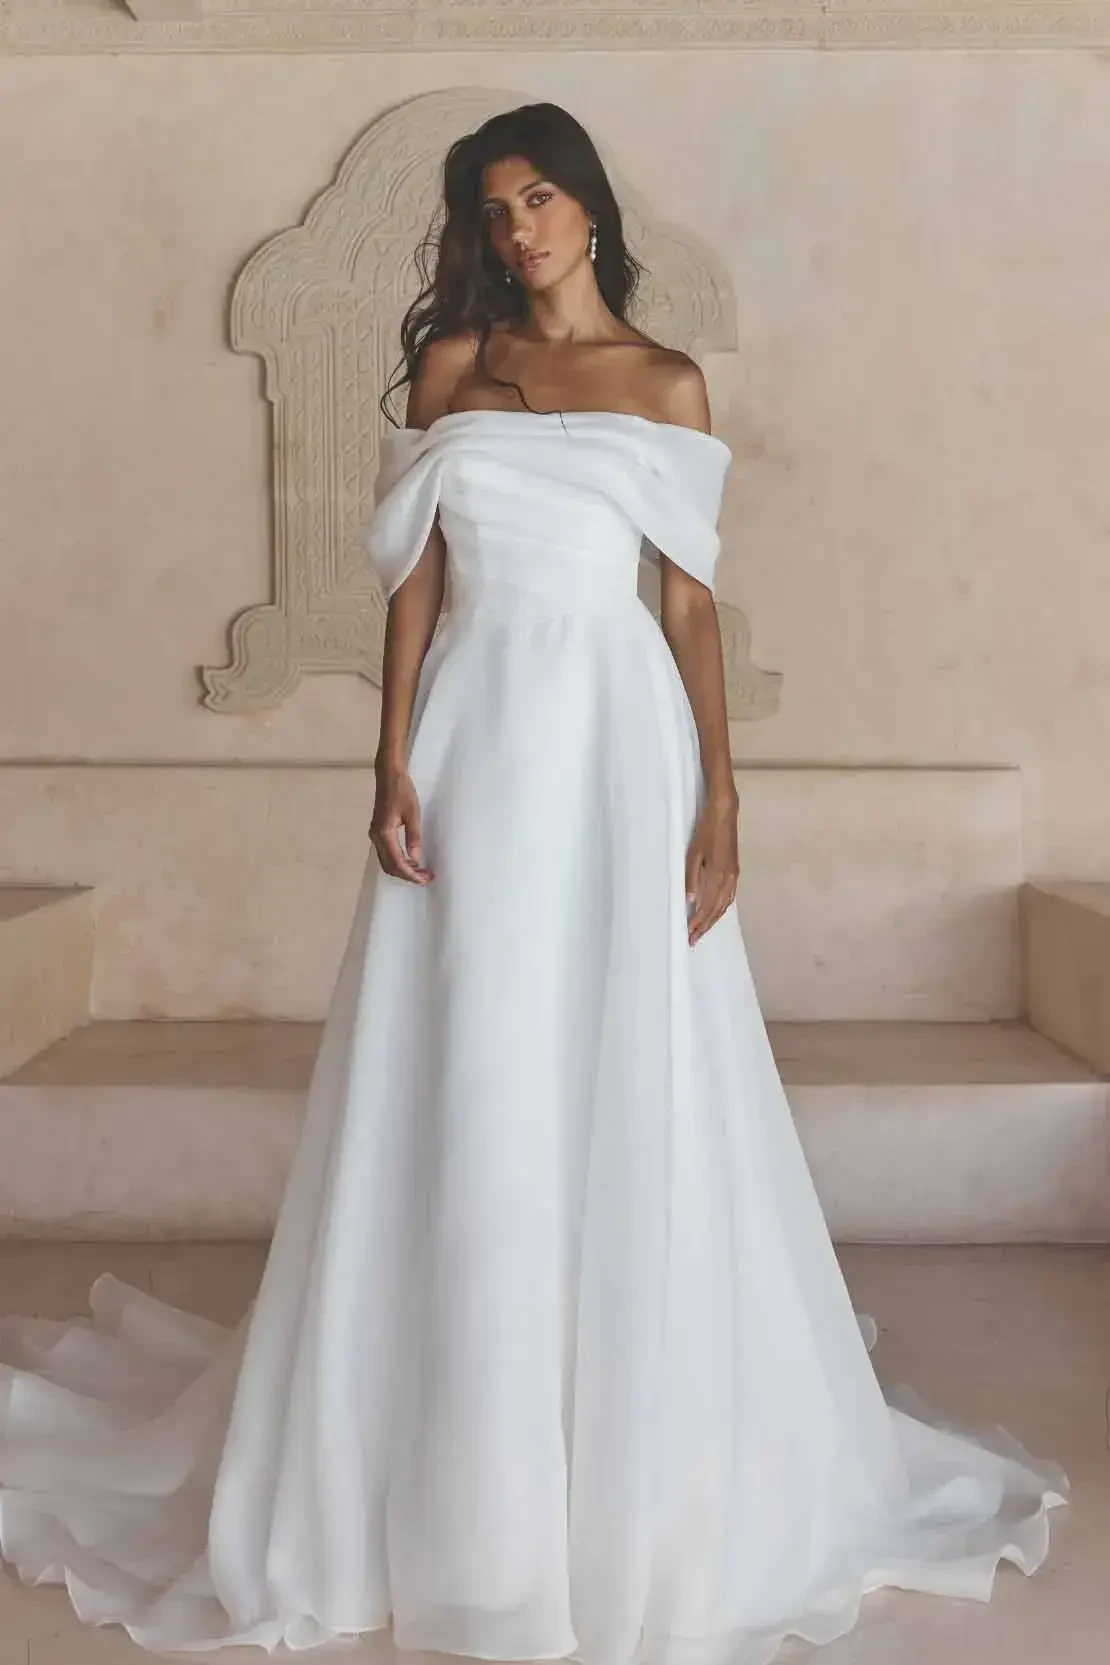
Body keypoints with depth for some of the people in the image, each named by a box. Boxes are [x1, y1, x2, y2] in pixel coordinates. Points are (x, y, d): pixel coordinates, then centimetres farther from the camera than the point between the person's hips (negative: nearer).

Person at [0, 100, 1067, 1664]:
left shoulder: (669, 384, 9)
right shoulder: (452, 363, 12)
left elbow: (691, 600, 4)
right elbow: (414, 578, 6)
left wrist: (720, 801, -5)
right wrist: (394, 764, -5)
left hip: (622, 740, 0)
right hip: (478, 737, 1)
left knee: (631, 1099, 1)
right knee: (469, 1098, 3)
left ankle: (644, 1472, 18)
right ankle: (462, 1476, 18)